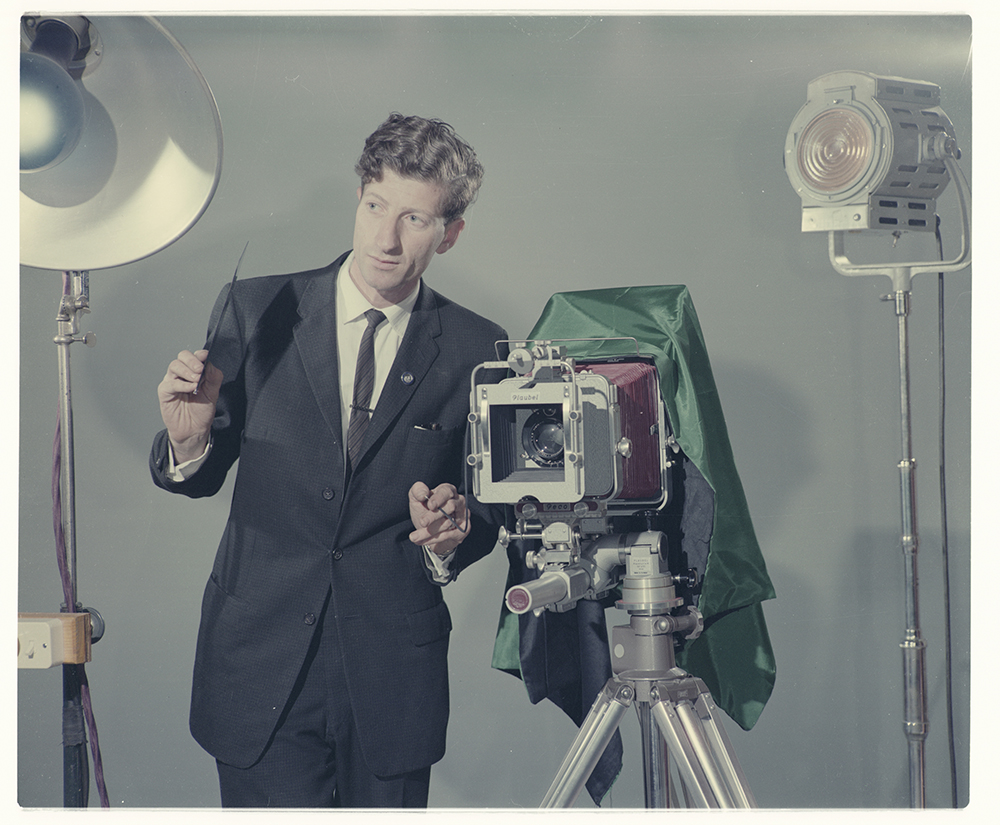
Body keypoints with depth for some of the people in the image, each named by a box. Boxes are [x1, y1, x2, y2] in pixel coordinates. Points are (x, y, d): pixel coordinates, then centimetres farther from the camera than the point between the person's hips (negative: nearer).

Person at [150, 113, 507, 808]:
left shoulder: (477, 350, -1)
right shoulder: (257, 312, -1)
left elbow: (490, 507, 6)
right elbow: (200, 477, 5)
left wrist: (454, 533, -16)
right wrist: (189, 440, -18)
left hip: (394, 674, 1)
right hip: (260, 665, 0)